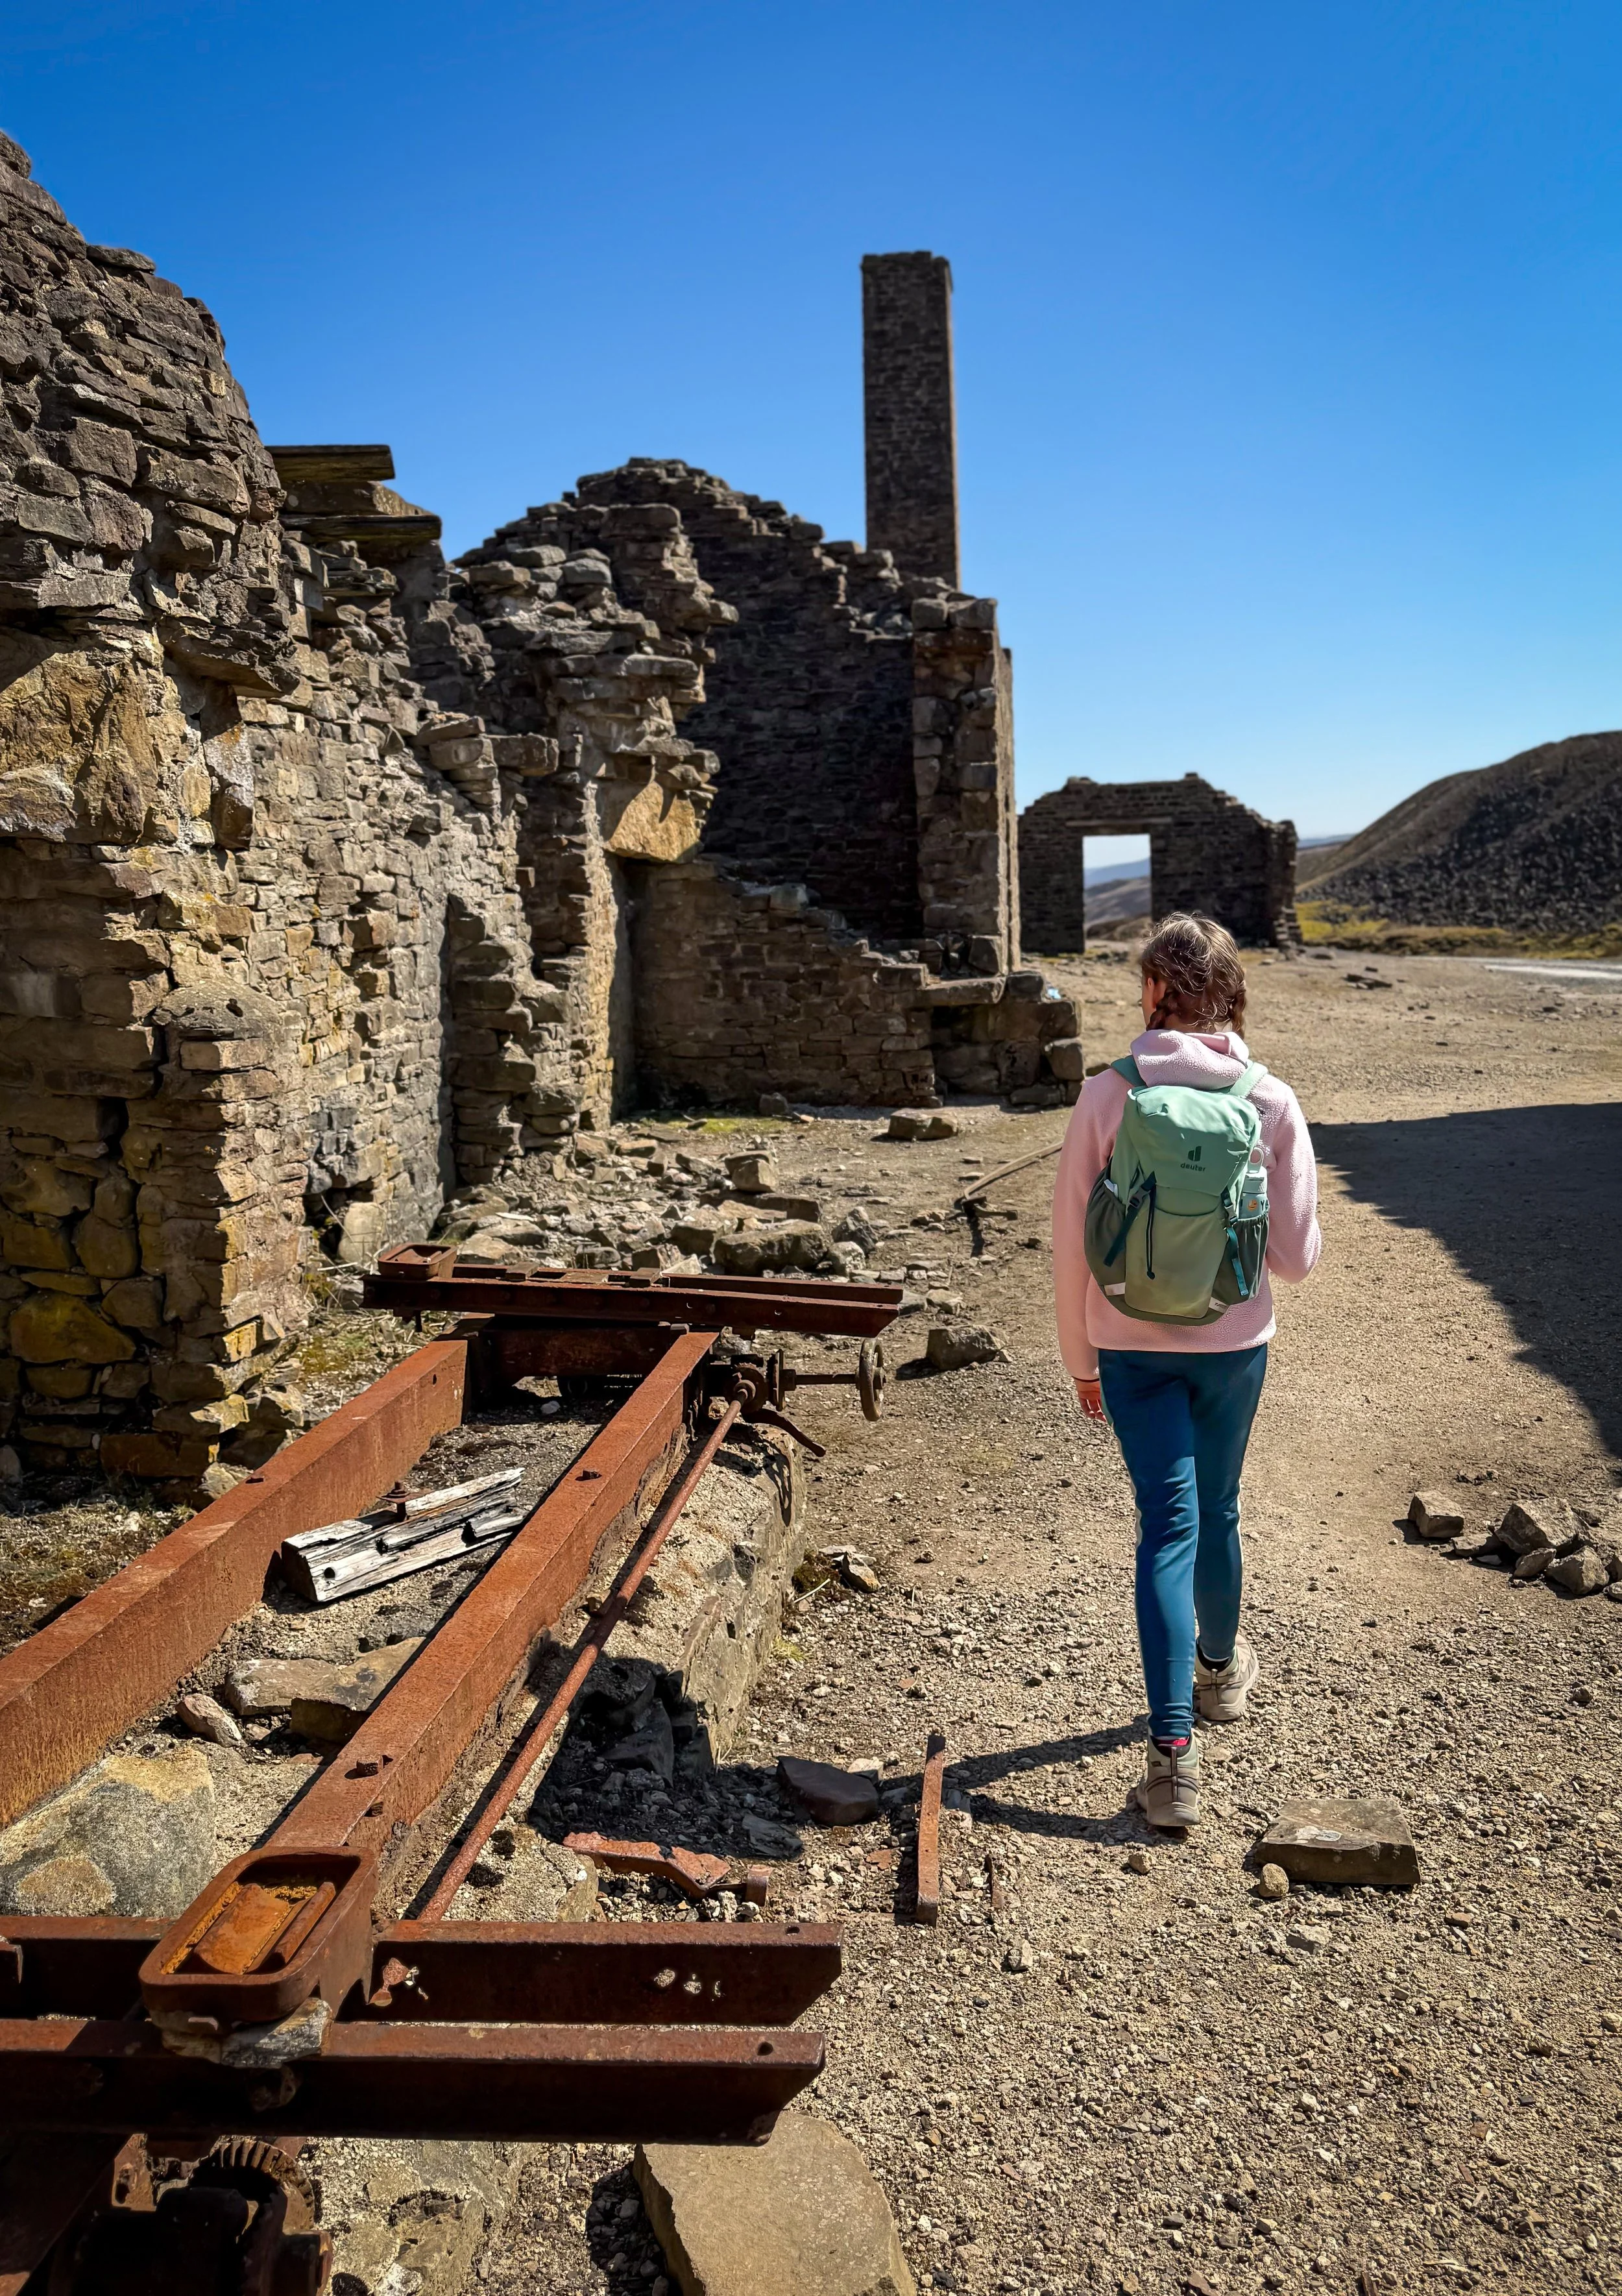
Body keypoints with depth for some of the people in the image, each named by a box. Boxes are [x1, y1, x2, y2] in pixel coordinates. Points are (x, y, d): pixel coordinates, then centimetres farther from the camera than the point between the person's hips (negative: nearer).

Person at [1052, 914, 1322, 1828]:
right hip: (1234, 1344, 1)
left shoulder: (1108, 1098, -11)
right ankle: (1221, 1668, 45)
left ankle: (1174, 1751, -4)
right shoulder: (1271, 1102, -9)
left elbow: (1071, 1244, -6)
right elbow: (1297, 1256, -6)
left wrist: (1081, 1358, 6)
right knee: (1218, 1512, 21)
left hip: (1133, 1347, -1)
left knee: (1169, 1523, 3)